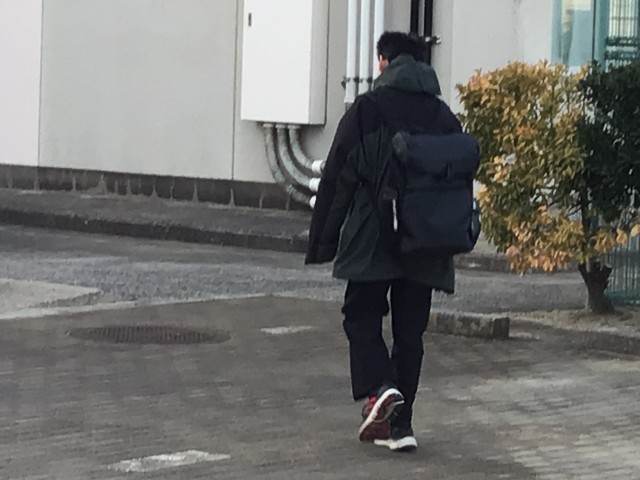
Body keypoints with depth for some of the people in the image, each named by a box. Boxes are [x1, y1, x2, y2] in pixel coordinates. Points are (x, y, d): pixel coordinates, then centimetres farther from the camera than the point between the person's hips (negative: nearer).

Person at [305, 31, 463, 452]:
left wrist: (322, 243, -1)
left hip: (372, 242, -4)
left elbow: (337, 180, -6)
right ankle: (399, 423, 9)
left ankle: (379, 389, -17)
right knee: (410, 330, 9)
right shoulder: (445, 118, 8)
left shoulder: (366, 109, -5)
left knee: (362, 317, 8)